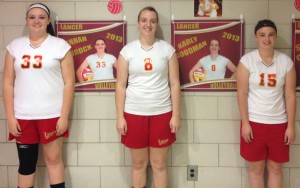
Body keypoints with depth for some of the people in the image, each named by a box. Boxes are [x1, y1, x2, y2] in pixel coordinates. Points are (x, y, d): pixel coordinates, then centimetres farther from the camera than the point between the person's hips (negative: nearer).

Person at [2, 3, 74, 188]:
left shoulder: (60, 45, -2)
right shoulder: (15, 46, 6)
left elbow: (69, 83, -4)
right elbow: (8, 83, 5)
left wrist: (64, 116, -8)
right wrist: (10, 117, 0)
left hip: (52, 115, -2)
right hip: (22, 116, 2)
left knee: (53, 159, 8)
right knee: (26, 162, 10)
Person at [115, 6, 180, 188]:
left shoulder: (167, 49, 1)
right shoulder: (127, 50, 1)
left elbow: (175, 84, 1)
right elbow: (121, 86, 1)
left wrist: (176, 115, -3)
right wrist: (120, 117, -3)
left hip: (161, 113, 0)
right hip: (134, 113, 0)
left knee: (159, 164, 9)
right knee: (139, 163, 12)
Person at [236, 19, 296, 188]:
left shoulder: (286, 61, -1)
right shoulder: (247, 60, -7)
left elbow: (290, 96, 0)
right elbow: (242, 93, -7)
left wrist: (291, 126, -2)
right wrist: (245, 123, -10)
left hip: (278, 123, 2)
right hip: (254, 122, -1)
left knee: (276, 168, 11)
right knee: (256, 167, 9)